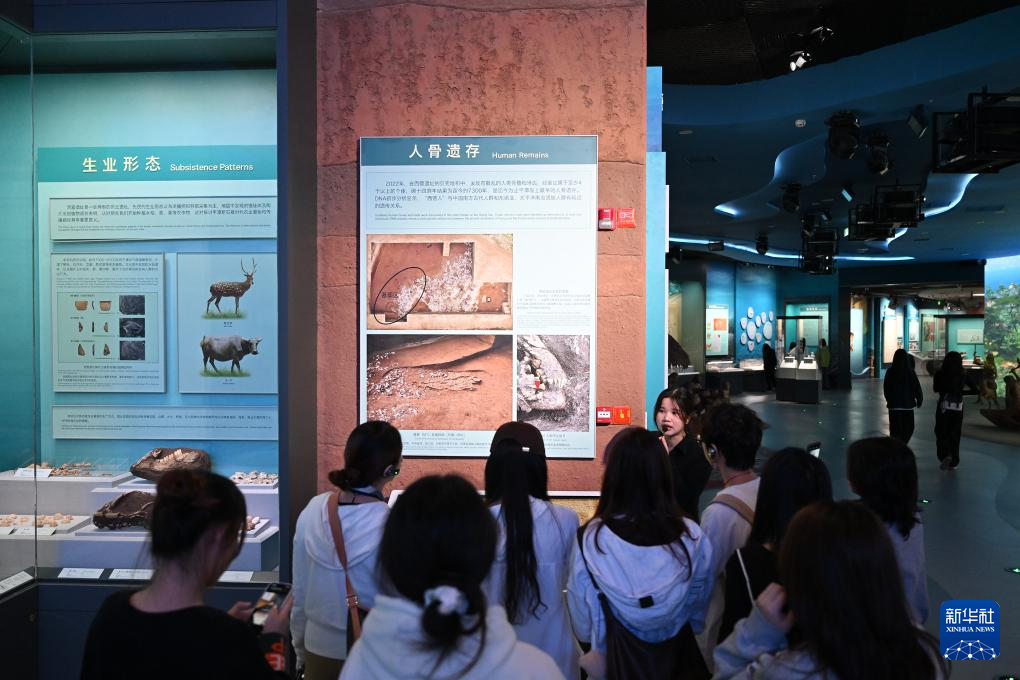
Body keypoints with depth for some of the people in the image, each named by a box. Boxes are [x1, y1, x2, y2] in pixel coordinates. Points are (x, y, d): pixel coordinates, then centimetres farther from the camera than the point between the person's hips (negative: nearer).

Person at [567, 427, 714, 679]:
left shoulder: (590, 538, -25)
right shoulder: (692, 535, -19)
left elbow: (582, 622, -11)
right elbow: (698, 609, -2)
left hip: (616, 659, -1)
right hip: (678, 655, 2)